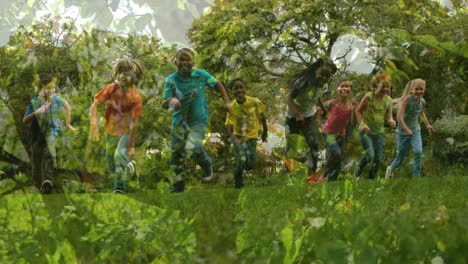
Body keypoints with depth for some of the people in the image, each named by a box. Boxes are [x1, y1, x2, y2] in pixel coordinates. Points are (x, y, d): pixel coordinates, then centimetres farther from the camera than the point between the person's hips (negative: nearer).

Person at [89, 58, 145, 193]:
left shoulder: (135, 97, -20)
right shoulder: (111, 89, -13)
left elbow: (135, 122, -19)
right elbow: (94, 105, -16)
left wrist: (131, 146, -20)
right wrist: (93, 124, -33)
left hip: (126, 132, -4)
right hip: (111, 132, 4)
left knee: (120, 155, -30)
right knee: (111, 167, 13)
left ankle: (120, 186, -9)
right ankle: (128, 167, 47)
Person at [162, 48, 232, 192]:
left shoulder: (201, 75, -7)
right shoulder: (171, 80, -7)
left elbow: (217, 84, 11)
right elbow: (164, 104, -11)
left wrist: (227, 102, 6)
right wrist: (171, 100, -34)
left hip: (198, 121, -2)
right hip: (179, 121, 2)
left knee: (193, 148, -24)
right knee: (176, 155, 5)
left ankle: (207, 165, 8)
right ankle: (178, 184, 23)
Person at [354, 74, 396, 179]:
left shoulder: (388, 100, -3)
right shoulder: (369, 97, -14)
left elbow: (389, 116, 1)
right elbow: (358, 111, -6)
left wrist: (391, 121, -23)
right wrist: (362, 124, -22)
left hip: (379, 132, 4)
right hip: (366, 131, -4)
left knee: (378, 159, 3)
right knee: (370, 155, -19)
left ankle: (371, 178, 23)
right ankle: (359, 170, 10)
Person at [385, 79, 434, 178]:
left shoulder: (422, 102, -4)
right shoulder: (407, 99, -23)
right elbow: (399, 116, -30)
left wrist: (427, 124, 21)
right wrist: (406, 129, -38)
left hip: (415, 131, 4)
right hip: (402, 132, -4)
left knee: (418, 152, -19)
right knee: (401, 158, 6)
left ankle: (416, 176, -9)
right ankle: (390, 169, 38)